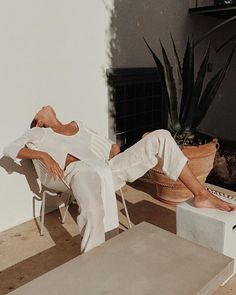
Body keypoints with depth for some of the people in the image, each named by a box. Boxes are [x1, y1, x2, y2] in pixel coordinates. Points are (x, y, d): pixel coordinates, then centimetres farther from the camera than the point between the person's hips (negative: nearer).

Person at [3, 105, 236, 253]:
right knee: (95, 211, -45)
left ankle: (201, 195, -9)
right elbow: (9, 149, 7)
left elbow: (106, 143, 39)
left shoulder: (78, 125, 34)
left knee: (160, 137, -6)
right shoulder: (39, 133, 20)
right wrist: (44, 155, -6)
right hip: (80, 172, -5)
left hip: (106, 167, 6)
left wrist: (114, 146, 14)